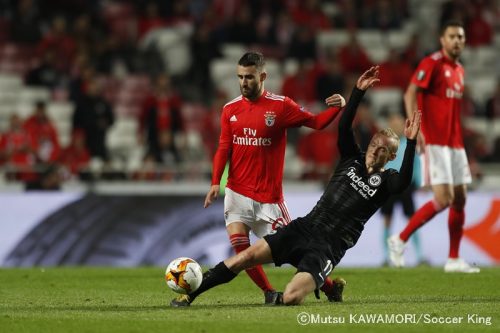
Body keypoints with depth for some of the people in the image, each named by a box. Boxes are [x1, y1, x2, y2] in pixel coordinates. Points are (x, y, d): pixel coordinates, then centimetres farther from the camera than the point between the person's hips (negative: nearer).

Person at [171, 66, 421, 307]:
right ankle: (189, 296, -1)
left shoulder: (384, 181, -1)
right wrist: (358, 91, -14)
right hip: (304, 228, 5)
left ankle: (328, 286, 8)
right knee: (246, 257, -10)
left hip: (328, 248, -5)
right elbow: (344, 127, -3)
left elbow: (403, 183, -25)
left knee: (290, 298, -26)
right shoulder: (352, 159, 11)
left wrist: (411, 143, -34)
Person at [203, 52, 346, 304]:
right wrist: (216, 182, -7)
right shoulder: (230, 109, 5)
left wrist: (336, 108, -21)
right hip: (237, 193, 3)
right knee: (239, 244, -12)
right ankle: (269, 292, 2)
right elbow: (224, 149, 4)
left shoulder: (281, 106, -4)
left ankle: (330, 287, 16)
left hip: (269, 195, -3)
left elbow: (316, 122, -3)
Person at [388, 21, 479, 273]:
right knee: (443, 200, -14)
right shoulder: (432, 63, -8)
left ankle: (454, 259, 11)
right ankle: (400, 240, -2)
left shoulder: (459, 70, 17)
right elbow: (411, 94, -16)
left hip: (455, 144, 8)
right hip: (434, 143, -8)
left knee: (460, 199, 5)